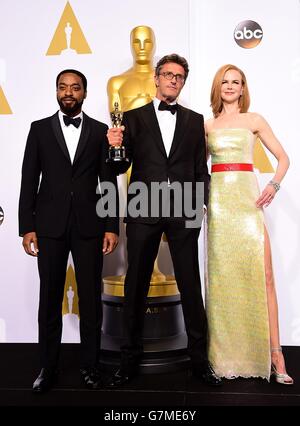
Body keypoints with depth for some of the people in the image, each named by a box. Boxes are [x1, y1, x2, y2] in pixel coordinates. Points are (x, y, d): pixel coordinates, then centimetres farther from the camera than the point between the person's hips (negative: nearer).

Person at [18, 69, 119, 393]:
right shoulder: (40, 129, 7)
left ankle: (89, 365, 21)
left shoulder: (100, 131, 7)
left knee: (91, 299, 6)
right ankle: (48, 366, 22)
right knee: (50, 299, 7)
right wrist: (26, 227, -3)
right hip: (49, 224, 0)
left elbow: (109, 181, 5)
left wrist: (112, 227, -2)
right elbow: (29, 180, 4)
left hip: (89, 224, 0)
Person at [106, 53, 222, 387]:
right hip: (143, 212, 0)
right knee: (135, 287, 7)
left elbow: (200, 167, 12)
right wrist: (115, 148, -16)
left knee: (191, 286, 4)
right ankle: (130, 361, 21)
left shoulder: (195, 120, 13)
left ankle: (199, 359, 18)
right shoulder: (134, 118, 9)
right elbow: (121, 167, 4)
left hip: (183, 213, 1)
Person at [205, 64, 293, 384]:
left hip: (247, 198, -1)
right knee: (223, 276, 1)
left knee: (262, 275, -9)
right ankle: (227, 356, 11)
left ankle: (274, 353, -1)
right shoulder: (207, 125, 15)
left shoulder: (254, 120, 10)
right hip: (218, 200, 2)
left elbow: (283, 158, 9)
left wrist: (273, 185, -6)